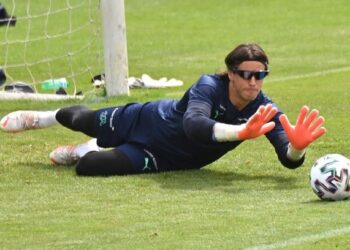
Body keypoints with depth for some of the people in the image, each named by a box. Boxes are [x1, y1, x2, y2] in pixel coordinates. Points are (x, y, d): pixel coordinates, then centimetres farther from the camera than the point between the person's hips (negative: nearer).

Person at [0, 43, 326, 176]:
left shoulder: (264, 110, -28)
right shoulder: (210, 86, -37)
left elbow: (290, 161, -36)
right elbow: (193, 124, -56)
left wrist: (298, 146, -61)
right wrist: (240, 132, -71)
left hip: (167, 158, 2)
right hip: (152, 121, -2)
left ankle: (85, 152, 34)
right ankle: (48, 117, 65)